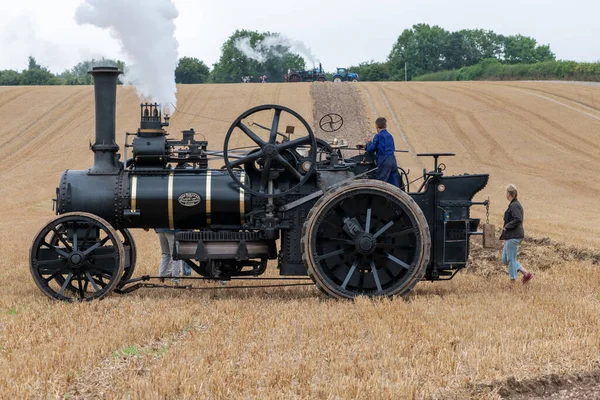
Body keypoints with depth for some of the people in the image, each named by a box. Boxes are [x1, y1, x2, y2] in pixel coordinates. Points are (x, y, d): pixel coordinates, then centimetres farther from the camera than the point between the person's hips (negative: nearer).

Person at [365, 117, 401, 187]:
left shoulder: (378, 136, -5)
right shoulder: (390, 136, 15)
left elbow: (370, 149, -4)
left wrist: (369, 142, 17)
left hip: (384, 162, -7)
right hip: (393, 160, 7)